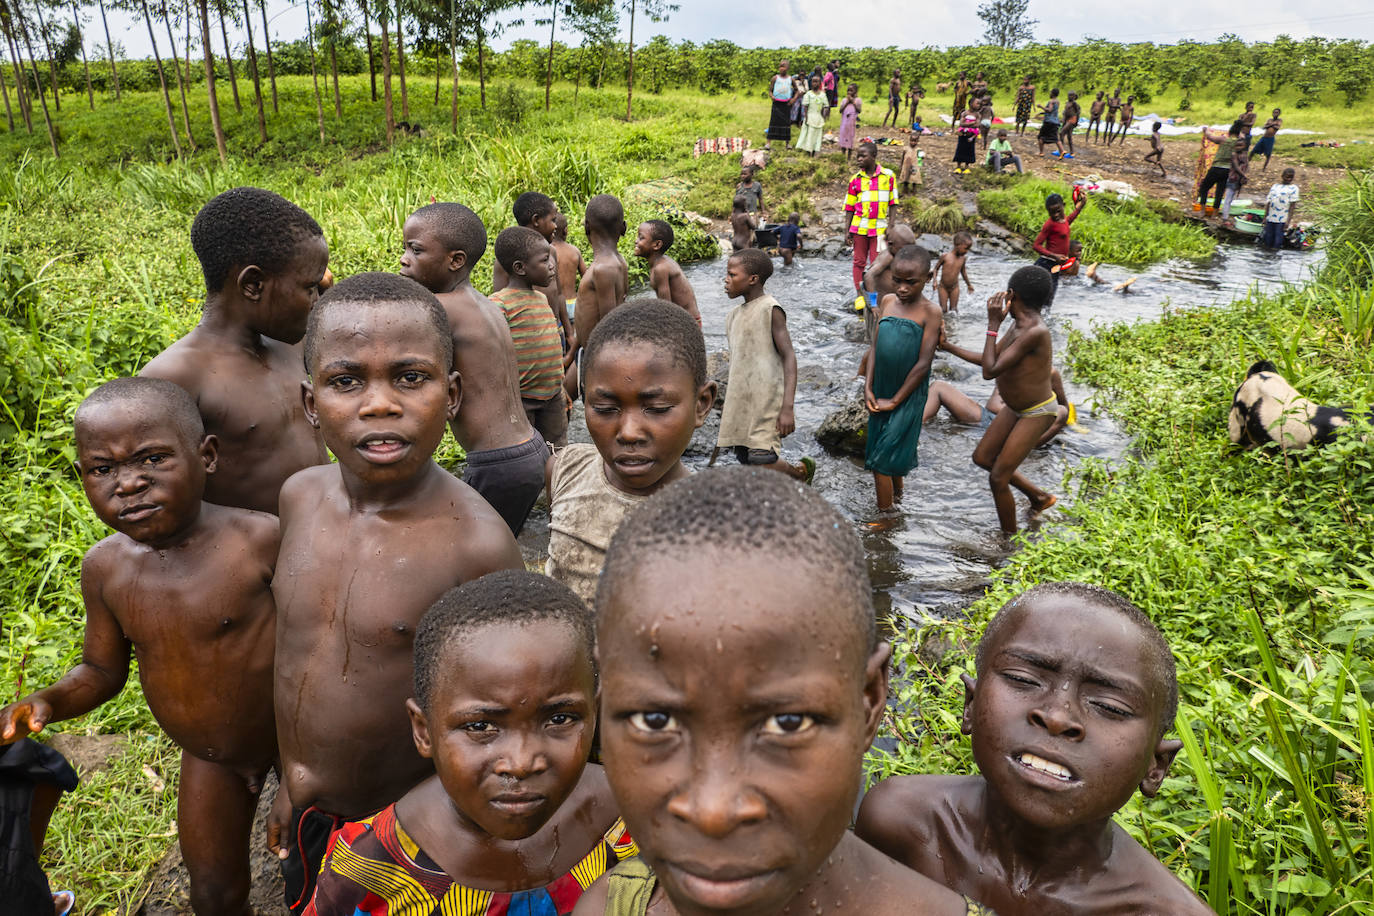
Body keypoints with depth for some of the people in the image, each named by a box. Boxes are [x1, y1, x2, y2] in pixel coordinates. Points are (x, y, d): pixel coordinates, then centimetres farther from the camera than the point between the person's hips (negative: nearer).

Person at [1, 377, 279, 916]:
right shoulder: (106, 567, -11)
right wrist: (45, 704, -17)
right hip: (207, 759, 4)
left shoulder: (261, 537, -27)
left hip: (294, 736, -4)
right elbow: (102, 670, 3)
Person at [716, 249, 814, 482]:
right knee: (745, 460, 5)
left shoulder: (770, 309, -8)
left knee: (763, 462, -14)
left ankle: (801, 472, 16)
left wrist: (787, 408, -20)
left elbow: (789, 357, -13)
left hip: (766, 401, -7)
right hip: (740, 403, 8)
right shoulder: (734, 315, 15)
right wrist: (728, 404, 24)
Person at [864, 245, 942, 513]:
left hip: (907, 395, -5)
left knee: (882, 460, -3)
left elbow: (924, 363, -15)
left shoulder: (930, 312, -13)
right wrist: (868, 388, -2)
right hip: (881, 391, 5)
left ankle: (885, 511, 9)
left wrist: (895, 400, -12)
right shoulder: (888, 301, 2)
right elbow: (875, 346, 5)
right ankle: (896, 491, 39)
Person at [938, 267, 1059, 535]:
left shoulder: (1036, 332, -31)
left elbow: (990, 371, -30)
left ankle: (1009, 539, 14)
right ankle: (1039, 497, 30)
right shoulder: (1020, 326, -2)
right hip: (1016, 409, 9)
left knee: (998, 478, -6)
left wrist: (993, 324, -26)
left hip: (1038, 413, -9)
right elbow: (990, 360, 11)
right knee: (982, 458, 17)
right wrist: (949, 347, 11)